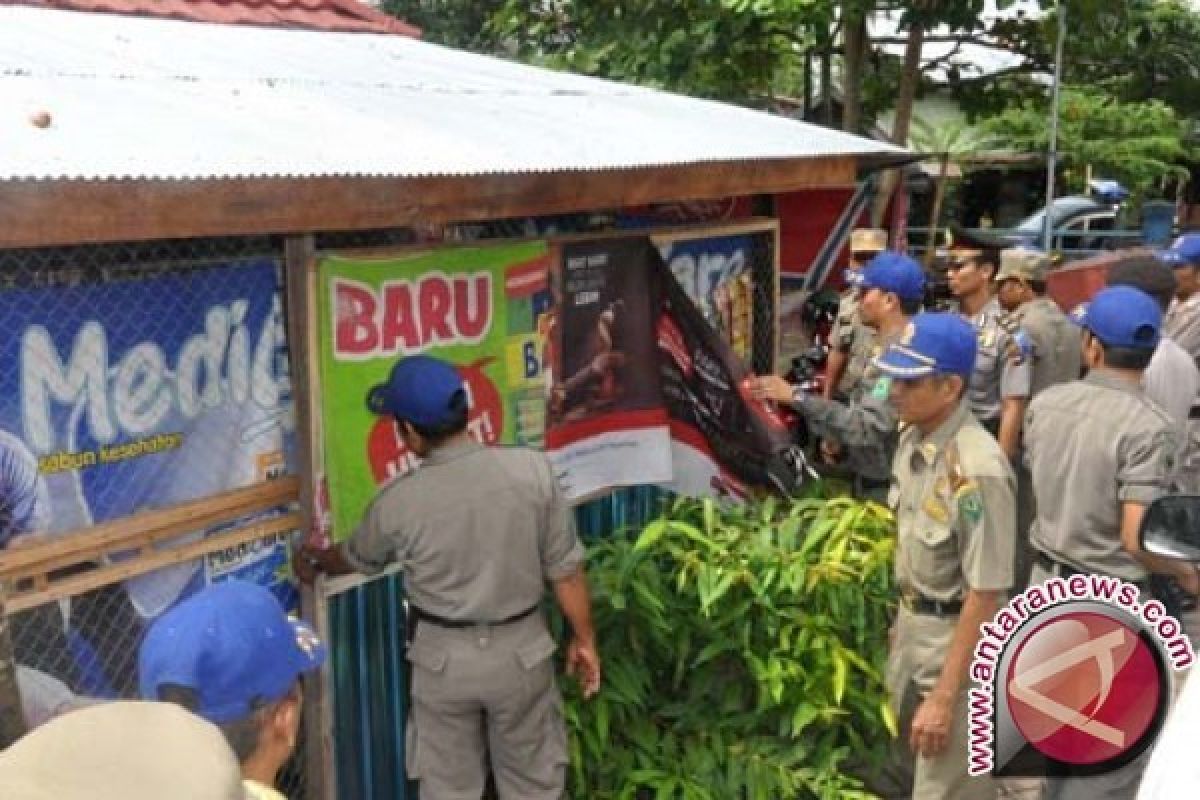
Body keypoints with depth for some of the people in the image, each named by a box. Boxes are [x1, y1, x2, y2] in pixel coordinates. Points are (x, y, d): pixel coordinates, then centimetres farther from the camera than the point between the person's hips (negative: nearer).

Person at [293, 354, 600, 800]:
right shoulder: (531, 469, -15)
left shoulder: (398, 501, -14)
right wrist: (584, 639, 7)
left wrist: (315, 562, 31)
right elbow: (565, 569, -8)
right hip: (520, 649, 1)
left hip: (444, 658, 0)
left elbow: (355, 560, 8)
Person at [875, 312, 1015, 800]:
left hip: (956, 635, -8)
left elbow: (985, 595, -26)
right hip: (914, 622, 8)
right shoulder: (912, 437, -4)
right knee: (919, 759, 25)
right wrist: (902, 617, 18)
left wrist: (945, 697, -23)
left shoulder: (977, 469, -30)